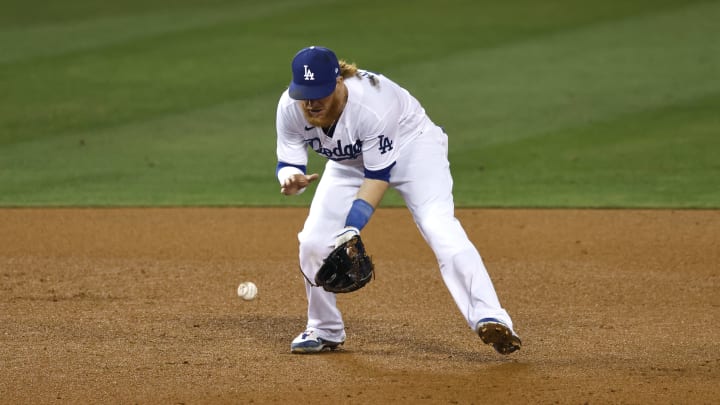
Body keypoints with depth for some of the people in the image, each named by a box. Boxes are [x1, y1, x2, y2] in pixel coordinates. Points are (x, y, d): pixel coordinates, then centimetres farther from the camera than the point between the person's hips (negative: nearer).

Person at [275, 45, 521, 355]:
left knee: (439, 227, -28)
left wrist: (352, 229, -39)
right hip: (351, 162, 5)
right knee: (314, 242, -6)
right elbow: (288, 164, -17)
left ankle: (490, 320, -36)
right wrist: (291, 179, -42)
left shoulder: (372, 103, -38)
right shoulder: (290, 108, -24)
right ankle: (325, 330, 17)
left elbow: (378, 175, -31)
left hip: (411, 144, -5)